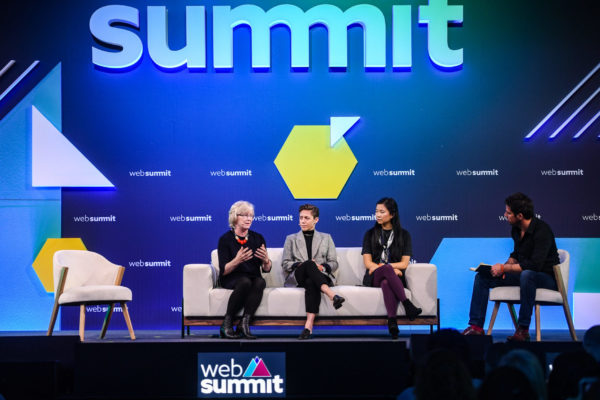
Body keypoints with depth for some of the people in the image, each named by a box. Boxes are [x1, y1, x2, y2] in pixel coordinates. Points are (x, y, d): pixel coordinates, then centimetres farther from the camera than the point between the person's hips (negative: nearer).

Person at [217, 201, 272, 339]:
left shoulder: (258, 238, 8)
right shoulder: (225, 239, -2)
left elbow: (266, 269, 7)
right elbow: (224, 271, -10)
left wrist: (266, 260, -17)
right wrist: (237, 260, -29)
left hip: (253, 277, 3)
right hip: (231, 279, -3)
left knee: (259, 282, -32)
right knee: (245, 282, -36)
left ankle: (244, 324, -35)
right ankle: (227, 324, -27)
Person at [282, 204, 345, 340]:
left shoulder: (326, 238, 23)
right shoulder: (291, 239, 23)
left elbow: (334, 263, 15)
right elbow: (285, 264, 13)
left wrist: (322, 267, -8)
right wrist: (299, 265, -8)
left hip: (321, 276, 0)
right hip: (297, 278, 0)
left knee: (311, 283, -41)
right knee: (309, 264, -37)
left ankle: (309, 324, -54)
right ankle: (332, 295, -56)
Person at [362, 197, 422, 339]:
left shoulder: (403, 234, 12)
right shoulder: (370, 234, 13)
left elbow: (404, 263, 3)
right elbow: (367, 263, 3)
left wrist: (382, 266, -11)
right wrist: (390, 268, -13)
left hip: (395, 277, 0)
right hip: (374, 278, 0)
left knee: (386, 283, -39)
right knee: (387, 269, -37)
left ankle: (392, 321, -55)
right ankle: (407, 305, -46)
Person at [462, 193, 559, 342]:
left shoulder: (541, 230, -23)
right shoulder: (516, 229, 4)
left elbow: (535, 265, -32)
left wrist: (504, 268, -25)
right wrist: (506, 265, 0)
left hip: (547, 278, -8)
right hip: (524, 274, 8)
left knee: (526, 275, -43)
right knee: (482, 277, -1)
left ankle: (523, 329, -35)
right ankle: (476, 326, -3)